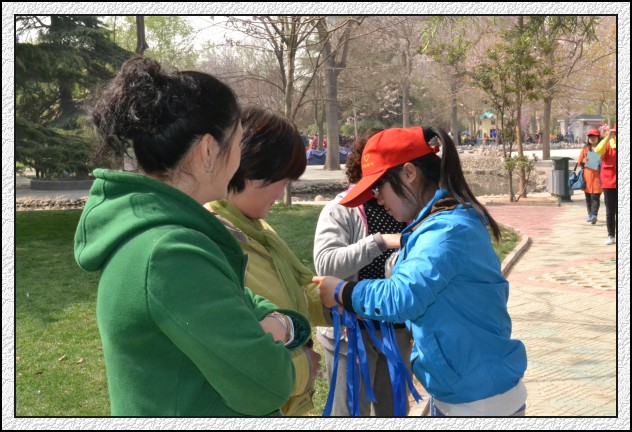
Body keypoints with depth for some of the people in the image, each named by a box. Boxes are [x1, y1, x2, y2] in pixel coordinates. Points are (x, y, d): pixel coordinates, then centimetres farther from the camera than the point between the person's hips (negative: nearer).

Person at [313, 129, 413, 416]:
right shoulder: (340, 210, -10)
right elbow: (326, 264, -25)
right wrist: (380, 241, -29)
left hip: (397, 329, 5)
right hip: (351, 330, -5)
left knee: (395, 411, 19)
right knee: (351, 412, 7)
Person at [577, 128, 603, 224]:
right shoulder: (585, 148, 11)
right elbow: (579, 161, 12)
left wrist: (602, 161, -16)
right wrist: (583, 161, -10)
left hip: (598, 176, -3)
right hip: (587, 175, 3)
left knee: (595, 196, -11)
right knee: (588, 196, 8)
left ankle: (594, 215, -18)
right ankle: (590, 214, 21)